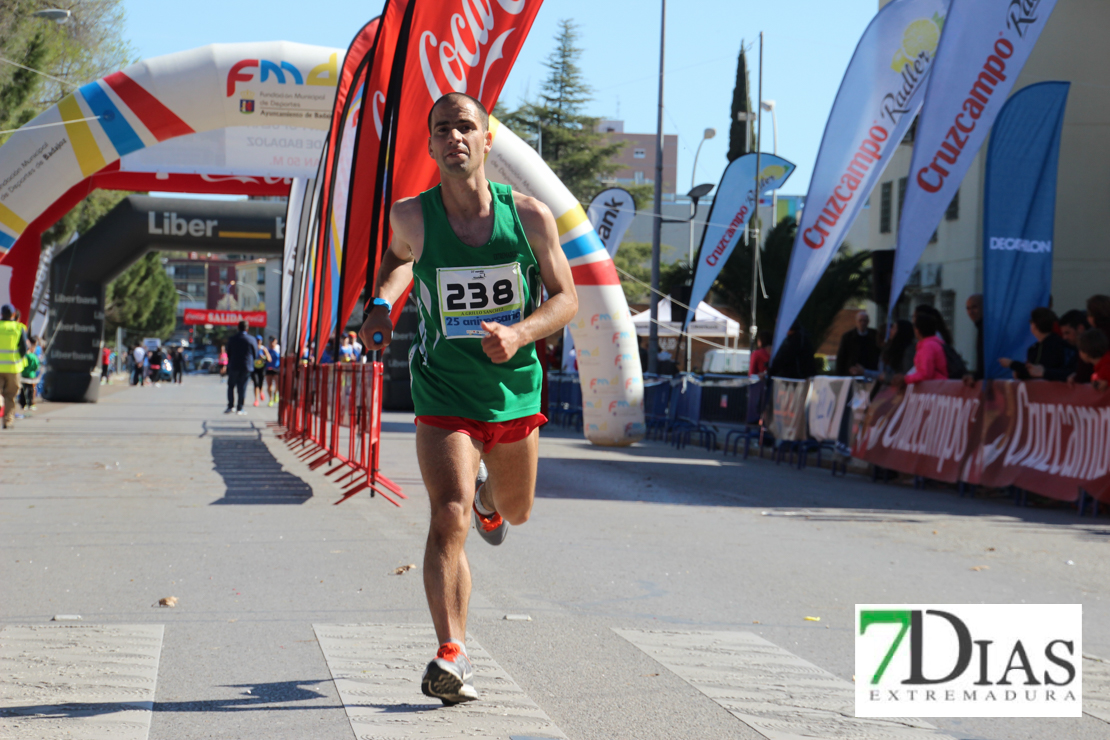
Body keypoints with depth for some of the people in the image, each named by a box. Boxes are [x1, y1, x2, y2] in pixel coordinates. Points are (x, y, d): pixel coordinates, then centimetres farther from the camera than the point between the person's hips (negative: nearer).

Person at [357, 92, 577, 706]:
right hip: (443, 398, -2)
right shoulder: (411, 217, -9)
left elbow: (566, 298, -2)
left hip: (515, 394, 2)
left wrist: (518, 335, -21)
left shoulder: (529, 216, -9)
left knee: (515, 513, 24)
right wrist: (381, 302, -4)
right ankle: (451, 655, -18)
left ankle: (489, 500, 62)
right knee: (448, 517, -21)